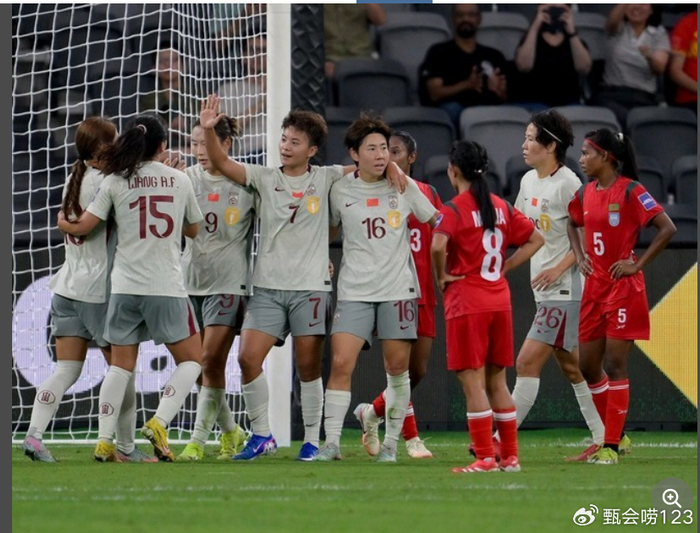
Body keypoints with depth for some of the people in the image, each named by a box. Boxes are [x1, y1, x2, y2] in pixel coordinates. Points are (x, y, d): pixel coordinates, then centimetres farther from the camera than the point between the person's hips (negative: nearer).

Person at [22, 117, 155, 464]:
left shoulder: (74, 180, 13)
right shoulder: (104, 182, -12)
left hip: (67, 289, 7)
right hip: (99, 290, -7)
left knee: (66, 371, 3)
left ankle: (34, 434, -13)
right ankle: (126, 447, 11)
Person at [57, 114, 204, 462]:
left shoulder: (116, 181, 1)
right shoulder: (180, 180, 5)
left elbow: (82, 226, 1)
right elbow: (193, 230, 18)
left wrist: (62, 222, 22)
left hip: (125, 286, 2)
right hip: (167, 287, -2)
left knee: (121, 365, 11)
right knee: (191, 359, 10)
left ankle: (104, 441, 4)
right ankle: (159, 422, -9)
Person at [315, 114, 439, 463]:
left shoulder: (404, 186, 2)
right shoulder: (340, 190, 2)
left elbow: (436, 221, 13)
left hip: (398, 289, 0)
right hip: (354, 290, 0)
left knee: (397, 366, 2)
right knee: (340, 363, -12)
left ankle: (391, 443, 14)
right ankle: (331, 442, -8)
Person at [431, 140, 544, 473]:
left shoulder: (453, 210, -9)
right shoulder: (501, 207, 10)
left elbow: (438, 246, -26)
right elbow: (536, 239, 14)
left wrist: (442, 276, -9)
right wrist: (505, 268, 11)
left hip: (466, 303, -6)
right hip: (499, 300, 6)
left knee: (472, 382, -4)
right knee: (497, 381, 12)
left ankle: (485, 458, -7)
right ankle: (510, 456, 13)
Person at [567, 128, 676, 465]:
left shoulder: (630, 191, -12)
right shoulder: (586, 193, 8)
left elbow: (667, 228, -16)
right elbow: (572, 225, 28)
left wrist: (638, 264, -15)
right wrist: (580, 257, 12)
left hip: (623, 287, -7)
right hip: (594, 287, 7)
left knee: (614, 365, -8)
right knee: (588, 367, 8)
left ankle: (611, 446, -5)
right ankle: (615, 433, 23)